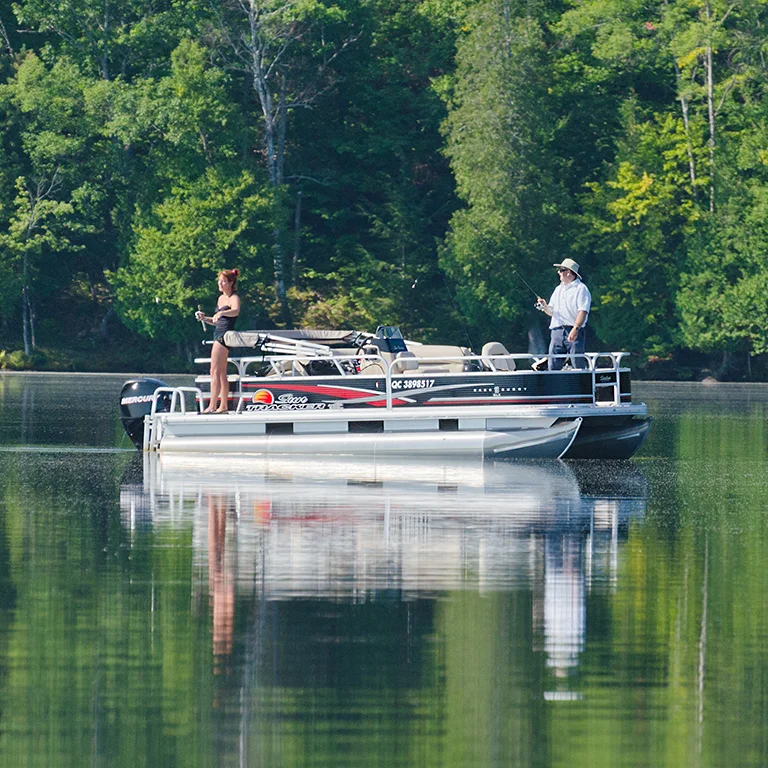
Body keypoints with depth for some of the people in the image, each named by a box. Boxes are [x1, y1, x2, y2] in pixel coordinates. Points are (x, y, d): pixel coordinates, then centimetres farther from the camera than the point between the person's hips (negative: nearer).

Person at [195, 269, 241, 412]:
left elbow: (236, 311, -32)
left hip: (226, 335, -10)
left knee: (215, 372, -15)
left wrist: (221, 313, -48)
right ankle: (224, 405, 18)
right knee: (222, 373, 13)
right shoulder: (221, 298, 17)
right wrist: (204, 318, 10)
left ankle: (212, 406, -20)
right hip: (218, 334, 10)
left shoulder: (234, 298, -9)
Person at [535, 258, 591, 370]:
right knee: (553, 367, 0)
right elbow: (551, 312, 25)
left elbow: (583, 311, -12)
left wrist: (576, 329, -25)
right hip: (557, 331, 7)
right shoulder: (558, 289, 22)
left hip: (574, 332, -7)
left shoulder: (581, 289, -1)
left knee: (578, 366, -10)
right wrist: (545, 306, 2)